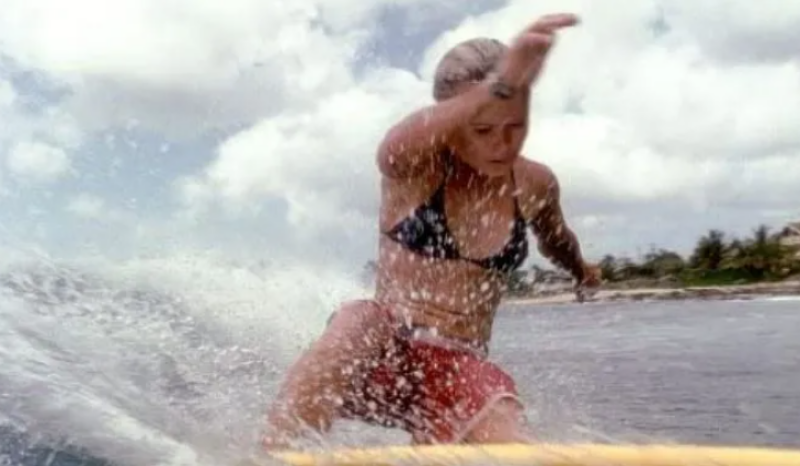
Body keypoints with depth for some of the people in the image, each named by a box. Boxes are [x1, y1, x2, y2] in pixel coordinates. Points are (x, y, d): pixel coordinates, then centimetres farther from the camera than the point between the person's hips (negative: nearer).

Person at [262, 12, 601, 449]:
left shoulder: (535, 185, 2)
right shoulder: (413, 166, -10)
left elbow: (556, 240, 27)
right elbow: (399, 145, -38)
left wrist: (581, 270, 49)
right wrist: (498, 85, -56)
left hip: (461, 371, 4)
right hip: (381, 355, -3)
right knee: (359, 320, -37)